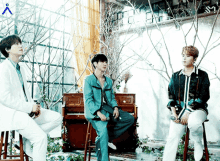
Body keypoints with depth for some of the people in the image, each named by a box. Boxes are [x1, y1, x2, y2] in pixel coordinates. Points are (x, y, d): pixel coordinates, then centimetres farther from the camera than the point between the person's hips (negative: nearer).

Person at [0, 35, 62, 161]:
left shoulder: (20, 69, 17)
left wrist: (34, 105, 1)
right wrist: (29, 107, -18)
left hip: (26, 110, 9)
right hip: (11, 113, -9)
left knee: (57, 118, -1)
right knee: (41, 137, -22)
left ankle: (27, 140, 0)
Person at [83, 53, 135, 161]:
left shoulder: (109, 81, 17)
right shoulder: (89, 79, -1)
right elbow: (88, 100, -9)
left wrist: (115, 107, -6)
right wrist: (99, 113, -22)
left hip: (107, 108, 6)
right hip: (94, 111, -6)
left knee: (130, 119, -10)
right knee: (103, 131, -29)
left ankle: (108, 138, -3)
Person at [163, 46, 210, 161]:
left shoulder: (202, 75, 5)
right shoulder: (176, 76, 14)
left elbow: (203, 97, -4)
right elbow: (171, 96, 12)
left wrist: (188, 112, -14)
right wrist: (174, 115, -3)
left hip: (198, 109, -2)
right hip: (180, 109, 3)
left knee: (194, 122, -36)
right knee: (172, 137, -18)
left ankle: (198, 145, -7)